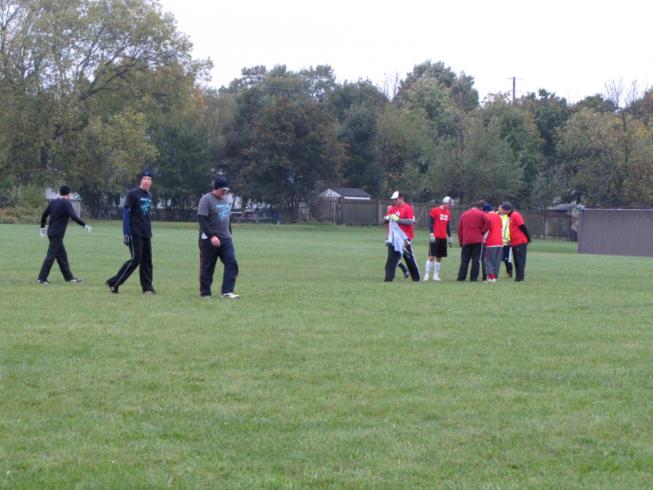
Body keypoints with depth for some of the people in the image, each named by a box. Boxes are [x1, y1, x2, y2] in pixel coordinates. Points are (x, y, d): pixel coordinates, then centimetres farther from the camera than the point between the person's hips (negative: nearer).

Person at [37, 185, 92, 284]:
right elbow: (73, 217, -22)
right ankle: (42, 278, -6)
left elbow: (44, 214, 16)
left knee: (62, 256, 14)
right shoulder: (66, 204, -11)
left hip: (51, 232, 8)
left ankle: (69, 277, 19)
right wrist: (84, 225, -18)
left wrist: (43, 227, 29)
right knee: (50, 256, -6)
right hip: (57, 234, -8)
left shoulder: (53, 202, 10)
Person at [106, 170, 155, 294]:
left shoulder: (149, 195, 14)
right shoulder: (133, 194, -8)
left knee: (147, 261, 6)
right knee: (135, 260, -9)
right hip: (135, 233, -7)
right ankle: (113, 283, -2)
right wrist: (126, 234, -18)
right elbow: (126, 213, -12)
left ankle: (147, 287, 10)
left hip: (146, 233, 7)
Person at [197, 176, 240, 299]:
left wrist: (229, 235, 20)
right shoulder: (206, 200, -11)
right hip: (210, 239, -7)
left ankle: (227, 291, -9)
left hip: (226, 238, 7)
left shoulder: (226, 199, 14)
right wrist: (211, 236, -26)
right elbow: (202, 219, -19)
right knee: (207, 267, 1)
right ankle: (205, 293, 10)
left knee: (231, 263, -7)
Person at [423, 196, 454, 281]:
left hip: (443, 238, 6)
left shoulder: (448, 213, 15)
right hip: (435, 237, -6)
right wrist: (431, 234, -17)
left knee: (439, 257, 6)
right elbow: (430, 223, -8)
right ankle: (426, 274, -8)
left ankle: (436, 275, 9)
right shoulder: (434, 211, -5)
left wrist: (449, 237, 20)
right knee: (431, 256, -9)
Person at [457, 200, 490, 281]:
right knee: (476, 259, 0)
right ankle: (474, 277, -2)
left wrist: (461, 241, 15)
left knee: (464, 259, 7)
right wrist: (482, 232, -3)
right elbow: (488, 222, -16)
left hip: (466, 241, 3)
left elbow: (460, 229, 11)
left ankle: (461, 277, 3)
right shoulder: (481, 214, 0)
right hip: (477, 240, -3)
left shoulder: (464, 214, 13)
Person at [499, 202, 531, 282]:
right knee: (516, 260, 10)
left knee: (520, 260, -8)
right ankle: (518, 277, 12)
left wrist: (528, 238, -13)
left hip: (520, 242, -10)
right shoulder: (511, 216, 17)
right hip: (514, 243, 10)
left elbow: (523, 227, -14)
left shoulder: (515, 216, -12)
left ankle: (520, 277, -9)